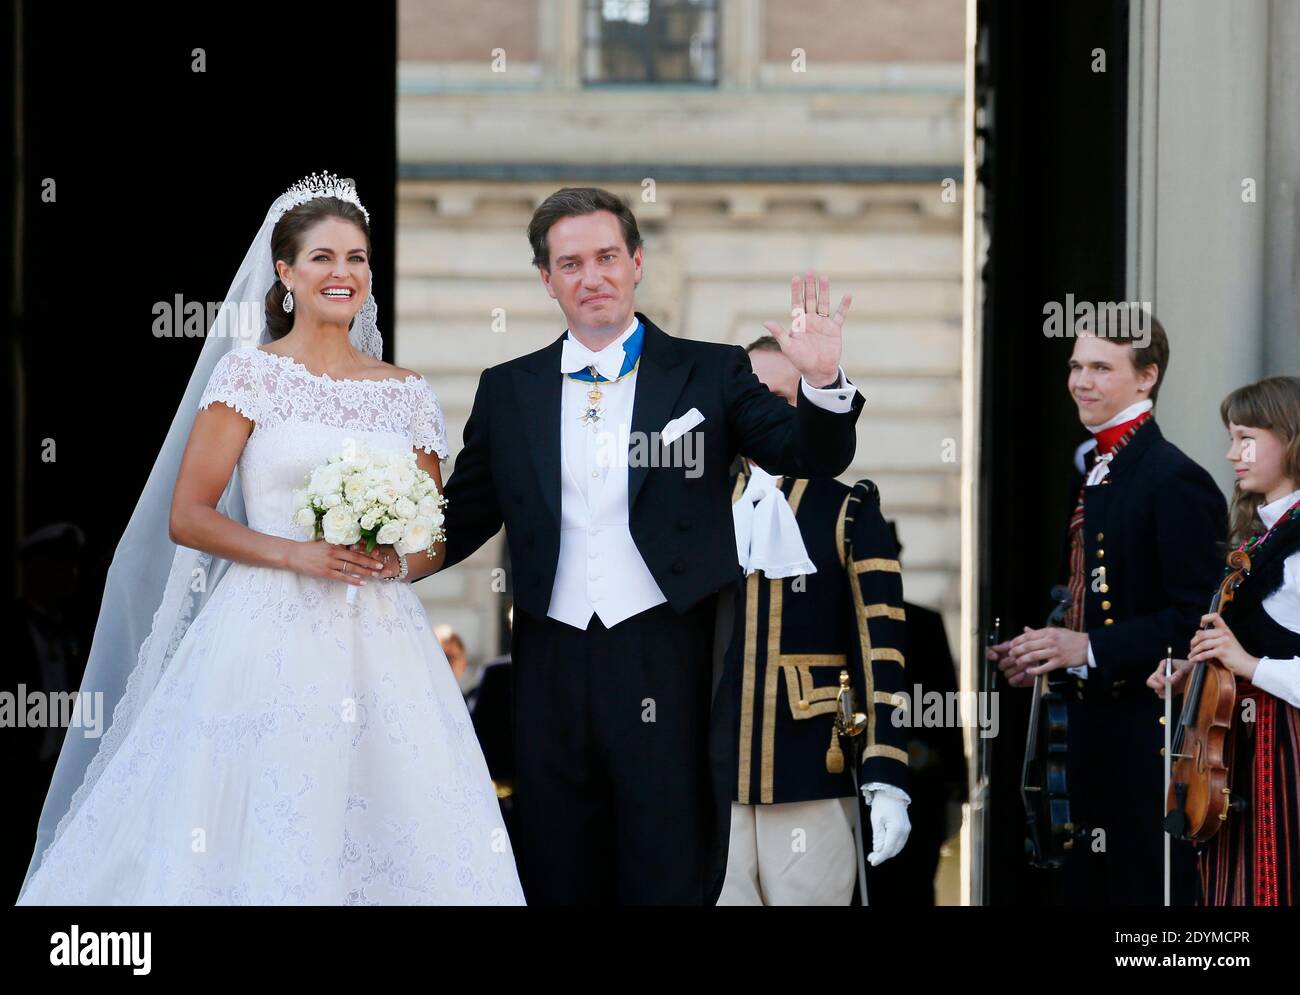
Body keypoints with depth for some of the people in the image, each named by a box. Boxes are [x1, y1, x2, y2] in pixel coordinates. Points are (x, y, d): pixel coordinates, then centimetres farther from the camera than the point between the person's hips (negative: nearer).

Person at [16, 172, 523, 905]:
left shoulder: (409, 395, 12)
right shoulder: (250, 372, 2)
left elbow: (436, 539, 17)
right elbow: (187, 516, -3)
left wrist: (399, 563, -6)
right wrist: (299, 554, -15)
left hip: (383, 646, 4)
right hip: (273, 638, -3)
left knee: (409, 850, -4)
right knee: (260, 846, -9)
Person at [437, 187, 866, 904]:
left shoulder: (709, 374, 3)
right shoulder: (507, 391, 10)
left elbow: (813, 455, -4)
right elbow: (461, 520, 11)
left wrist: (823, 382, -25)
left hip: (670, 667, -3)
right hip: (552, 674, 3)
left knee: (671, 883, -1)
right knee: (558, 885, 9)